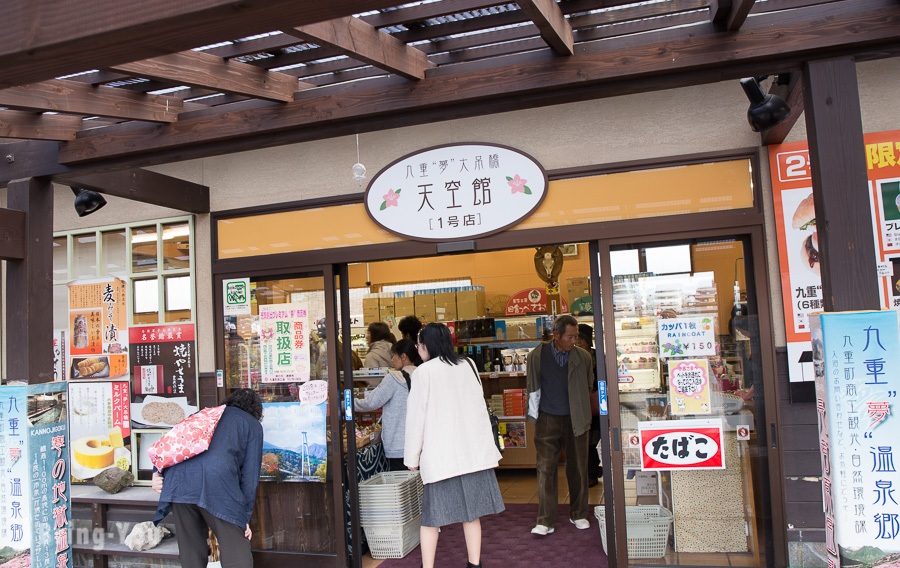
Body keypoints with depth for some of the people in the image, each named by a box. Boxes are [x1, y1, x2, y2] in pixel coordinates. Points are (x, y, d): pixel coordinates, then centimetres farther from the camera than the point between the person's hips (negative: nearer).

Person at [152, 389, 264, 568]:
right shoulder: (252, 425, 21)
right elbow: (250, 473, 11)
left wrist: (157, 473, 8)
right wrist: (246, 517, 11)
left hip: (178, 481, 5)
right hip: (217, 482, -4)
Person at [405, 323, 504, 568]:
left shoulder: (424, 372, -7)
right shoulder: (468, 365, 8)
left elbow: (416, 416, -6)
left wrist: (412, 456, 2)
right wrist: (488, 446, 23)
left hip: (440, 453, -4)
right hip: (473, 450, 5)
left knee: (432, 515, 3)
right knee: (471, 511, 12)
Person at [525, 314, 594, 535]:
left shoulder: (583, 357, 1)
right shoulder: (537, 356, -3)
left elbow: (588, 387, 13)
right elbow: (533, 389, 5)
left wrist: (583, 415, 13)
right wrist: (535, 417, 4)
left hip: (575, 419, 1)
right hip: (548, 420, -1)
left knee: (578, 469, 9)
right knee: (545, 469, -3)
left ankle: (578, 514, 27)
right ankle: (546, 521, 3)